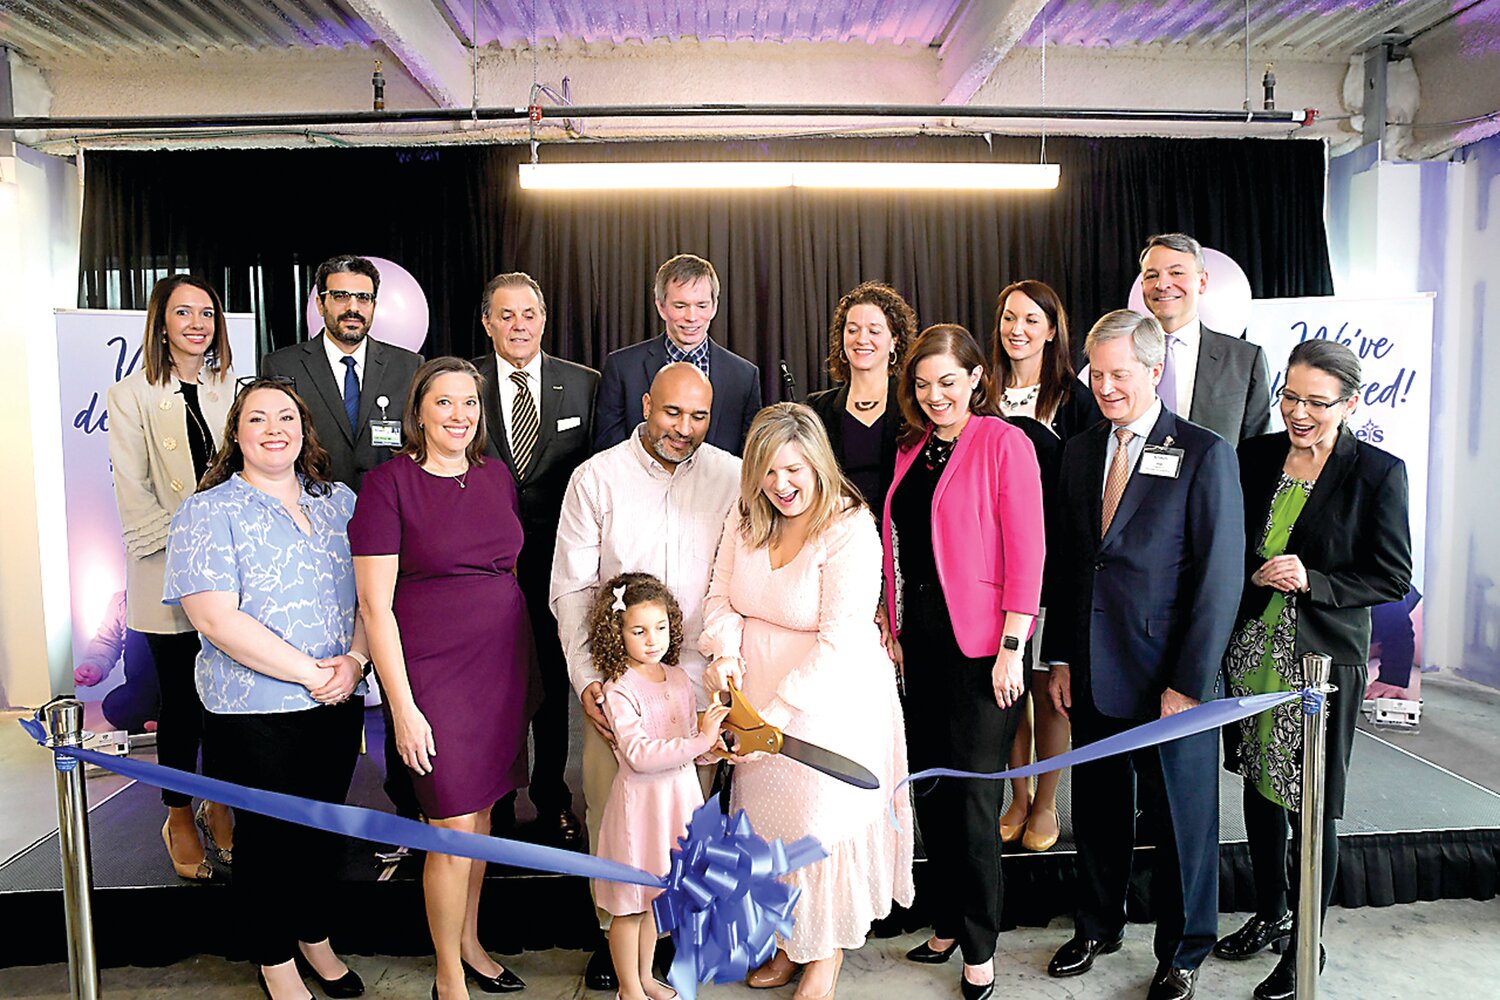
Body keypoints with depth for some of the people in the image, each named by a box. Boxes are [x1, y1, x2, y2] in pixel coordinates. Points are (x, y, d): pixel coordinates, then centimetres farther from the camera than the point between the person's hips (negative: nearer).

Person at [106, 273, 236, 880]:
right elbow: (134, 497, -5)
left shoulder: (231, 390, 10)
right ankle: (179, 817, 23)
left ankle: (220, 807, 24)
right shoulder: (131, 397, 0)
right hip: (168, 577, -2)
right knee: (180, 698, 6)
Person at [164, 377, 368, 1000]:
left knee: (324, 827, 17)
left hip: (339, 704, 4)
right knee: (268, 834, 10)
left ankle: (315, 940, 39)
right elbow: (217, 620, -16)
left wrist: (354, 661, -11)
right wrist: (309, 672, -18)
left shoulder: (339, 501, 8)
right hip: (256, 711, -4)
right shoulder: (208, 512, -6)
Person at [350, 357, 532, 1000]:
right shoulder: (389, 482, -9)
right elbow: (375, 604, -11)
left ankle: (469, 944, 37)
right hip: (432, 669, -5)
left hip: (503, 664, 5)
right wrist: (402, 707, -13)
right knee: (453, 831, 1)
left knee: (481, 811, 16)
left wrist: (529, 667, 13)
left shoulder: (496, 476, 8)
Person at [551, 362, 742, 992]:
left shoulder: (732, 477, 0)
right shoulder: (596, 478, -2)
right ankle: (614, 928, 27)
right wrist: (586, 677, -10)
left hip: (699, 674, 1)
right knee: (610, 804, 6)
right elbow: (571, 588, -1)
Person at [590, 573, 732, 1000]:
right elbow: (640, 755, -26)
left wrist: (710, 749, -4)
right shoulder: (619, 690, -18)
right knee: (630, 904, 8)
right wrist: (700, 741, -30)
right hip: (641, 800, -6)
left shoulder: (679, 679, 4)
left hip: (679, 794, 7)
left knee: (654, 896, 21)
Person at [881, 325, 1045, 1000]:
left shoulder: (1003, 443, -9)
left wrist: (1011, 647, -16)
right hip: (920, 640, 6)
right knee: (930, 788, 14)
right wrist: (896, 628, 9)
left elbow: (1026, 551, -13)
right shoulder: (912, 449, 11)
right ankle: (947, 924, 32)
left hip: (979, 642, -6)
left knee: (973, 797, 3)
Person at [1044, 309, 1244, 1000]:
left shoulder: (1205, 455, -9)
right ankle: (1097, 928, 40)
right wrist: (1059, 657, 7)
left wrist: (1188, 683, -13)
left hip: (1169, 677, -4)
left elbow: (1220, 579, -11)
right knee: (1097, 810, 18)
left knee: (1181, 819, 12)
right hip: (1093, 672, 5)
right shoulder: (1079, 451, 8)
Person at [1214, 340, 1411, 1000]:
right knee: (1259, 786, 17)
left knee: (1311, 804, 5)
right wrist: (1256, 575, -5)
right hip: (1250, 649, 4)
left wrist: (1311, 581, -19)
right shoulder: (1253, 456, 3)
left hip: (1322, 659, -4)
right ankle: (1270, 915, 37)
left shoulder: (1379, 472, -8)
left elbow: (1393, 577, -7)